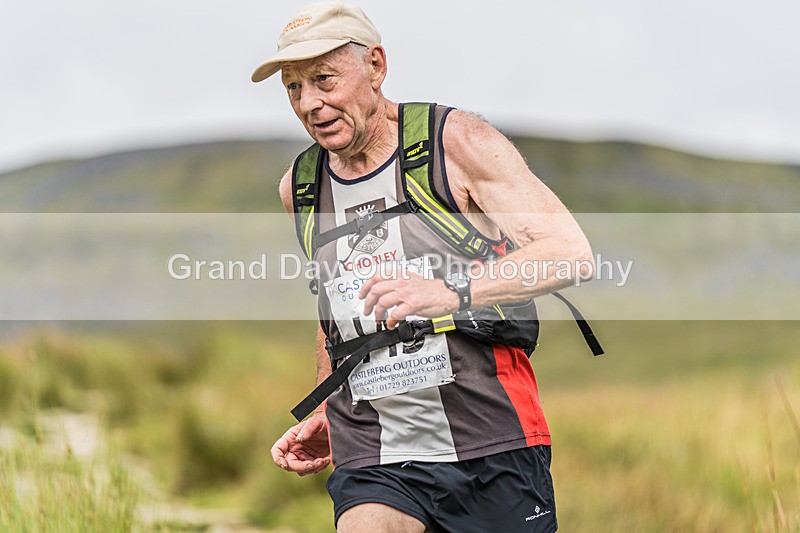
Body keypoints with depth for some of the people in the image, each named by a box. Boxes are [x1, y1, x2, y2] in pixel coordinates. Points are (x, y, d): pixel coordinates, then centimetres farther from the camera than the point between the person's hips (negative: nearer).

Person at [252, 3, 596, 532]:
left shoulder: (457, 142, -5)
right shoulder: (299, 189, 11)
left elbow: (573, 253, -12)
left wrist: (452, 293, -24)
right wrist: (324, 415, 20)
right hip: (372, 463, 3)